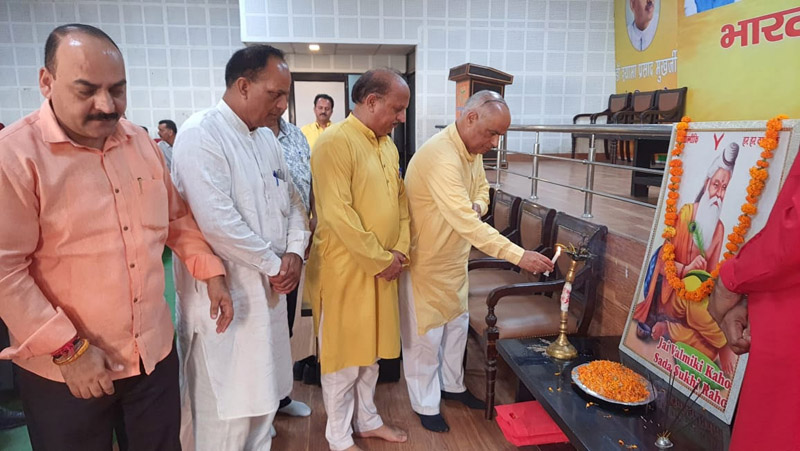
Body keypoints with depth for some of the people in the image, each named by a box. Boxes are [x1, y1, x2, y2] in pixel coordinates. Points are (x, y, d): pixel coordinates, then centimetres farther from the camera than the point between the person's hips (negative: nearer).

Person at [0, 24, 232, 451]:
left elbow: (177, 217, 12)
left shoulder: (141, 142, 3)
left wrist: (212, 274, 5)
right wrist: (67, 349, -17)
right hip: (66, 371, -4)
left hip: (155, 353, 5)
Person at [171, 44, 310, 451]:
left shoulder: (266, 137, 10)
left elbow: (292, 200, 14)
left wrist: (294, 252, -3)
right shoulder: (200, 135, -15)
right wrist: (274, 265, -13)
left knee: (263, 395, 19)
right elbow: (217, 222, -24)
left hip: (269, 289, 8)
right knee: (225, 407, 4)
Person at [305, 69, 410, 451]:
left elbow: (400, 200, 13)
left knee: (371, 349, 20)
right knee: (343, 354, 8)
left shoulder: (388, 145, 10)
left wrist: (399, 250, 0)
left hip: (382, 268, 8)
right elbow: (338, 214, -22)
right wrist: (381, 260, -17)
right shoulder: (335, 142, -17)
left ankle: (367, 420, 40)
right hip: (345, 269, -8)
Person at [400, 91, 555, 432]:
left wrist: (478, 206, -8)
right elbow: (465, 222, -39)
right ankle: (426, 404, 26)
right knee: (425, 333, 7)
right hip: (425, 260, -8)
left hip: (455, 256, 9)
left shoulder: (473, 150, -1)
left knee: (457, 323, 20)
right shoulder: (440, 157, -32)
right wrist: (519, 256, -40)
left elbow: (482, 187, 17)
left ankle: (451, 385, 41)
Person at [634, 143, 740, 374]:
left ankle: (666, 329, -3)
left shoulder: (720, 228, 6)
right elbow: (663, 259, -8)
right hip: (672, 289, -2)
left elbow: (712, 273, 6)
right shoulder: (685, 212, -7)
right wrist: (686, 269, -25)